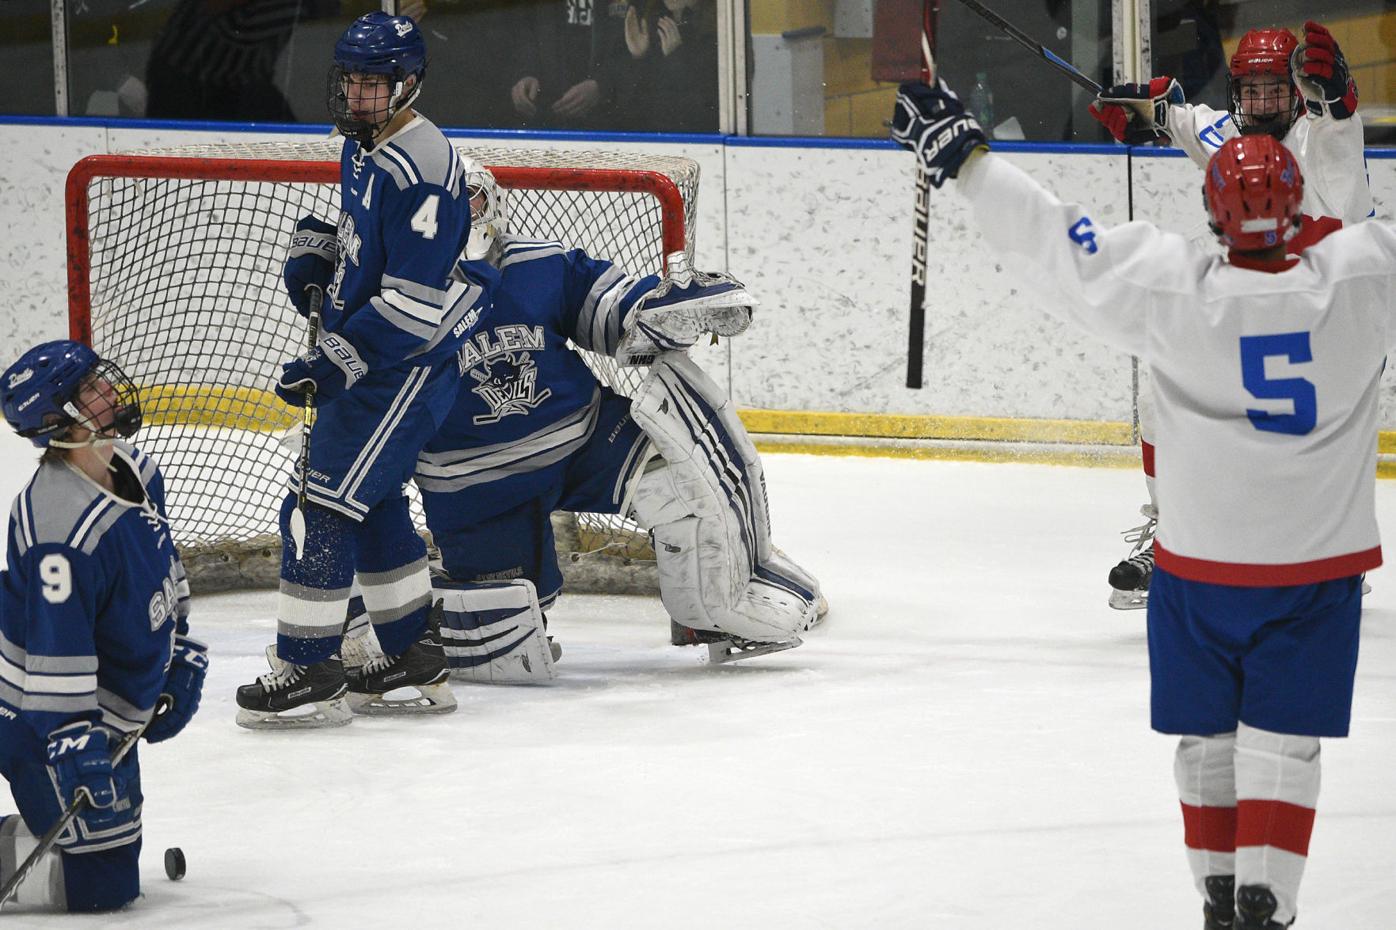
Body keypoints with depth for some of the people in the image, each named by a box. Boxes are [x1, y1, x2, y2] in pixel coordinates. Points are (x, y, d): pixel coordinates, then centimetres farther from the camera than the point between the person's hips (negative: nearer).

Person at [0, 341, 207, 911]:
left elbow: (163, 570, 18)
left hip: (112, 716, 10)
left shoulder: (135, 470, 1)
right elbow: (57, 650, -30)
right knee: (99, 882, -11)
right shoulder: (60, 524, -29)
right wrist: (76, 746, -31)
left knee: (118, 835, 22)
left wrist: (182, 656, 20)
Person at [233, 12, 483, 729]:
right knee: (372, 504, 16)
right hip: (363, 356, 10)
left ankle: (308, 673, -3)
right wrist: (311, 256, 8)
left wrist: (331, 365, -24)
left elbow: (414, 303, -26)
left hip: (409, 365, -10)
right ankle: (416, 666, 25)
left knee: (322, 507, -10)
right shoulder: (363, 146, 8)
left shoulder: (420, 169, -23)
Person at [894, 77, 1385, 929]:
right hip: (1320, 563, 0)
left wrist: (964, 154, -5)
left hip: (1201, 560, 0)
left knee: (1206, 737, 16)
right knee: (1281, 744, 4)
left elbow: (1054, 243, -13)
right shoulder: (1359, 279, -13)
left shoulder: (1174, 290, -17)